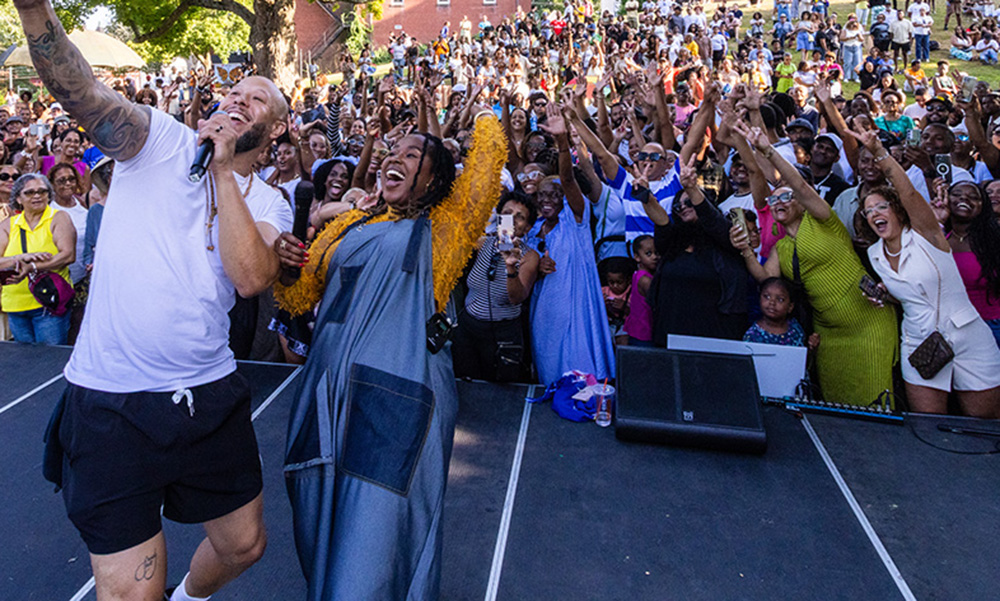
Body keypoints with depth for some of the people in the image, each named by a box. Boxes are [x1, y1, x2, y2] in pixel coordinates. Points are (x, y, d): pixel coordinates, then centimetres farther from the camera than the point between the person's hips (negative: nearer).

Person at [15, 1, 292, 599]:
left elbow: (252, 277, -17)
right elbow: (81, 91, -19)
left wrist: (223, 168, -14)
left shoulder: (268, 202, 4)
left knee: (244, 545, 20)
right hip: (110, 401, -3)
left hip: (209, 395, 3)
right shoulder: (160, 139, 0)